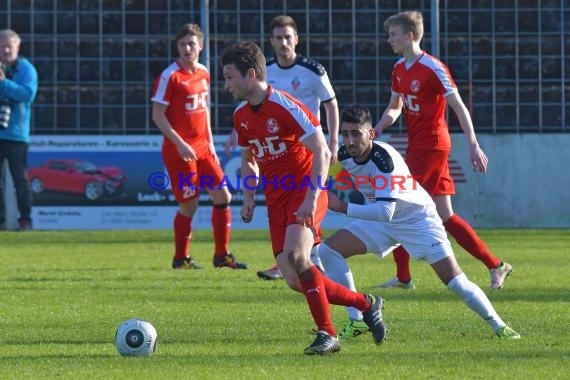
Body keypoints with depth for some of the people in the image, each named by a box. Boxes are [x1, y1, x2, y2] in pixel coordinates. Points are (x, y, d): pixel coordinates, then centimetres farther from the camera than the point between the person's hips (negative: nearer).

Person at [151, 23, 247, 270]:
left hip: (202, 148, 7)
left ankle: (222, 255, 15)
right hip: (179, 151, -7)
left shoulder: (203, 73, 9)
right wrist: (180, 144, -19)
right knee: (189, 205, -3)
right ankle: (180, 258, 14)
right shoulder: (170, 76, -12)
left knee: (223, 196, 4)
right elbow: (157, 115, -13)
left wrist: (209, 141, 15)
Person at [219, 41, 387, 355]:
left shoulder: (285, 107, -16)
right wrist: (248, 198, 7)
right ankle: (366, 304, 16)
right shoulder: (241, 116, 7)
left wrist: (311, 199, -24)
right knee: (295, 281, -3)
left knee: (295, 255, -30)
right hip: (276, 199, 7)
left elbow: (322, 153, -17)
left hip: (305, 193, -7)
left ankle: (327, 334, -20)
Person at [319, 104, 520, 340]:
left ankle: (499, 326, 3)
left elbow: (385, 212, -43)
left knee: (454, 280, -14)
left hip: (417, 219, -7)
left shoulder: (384, 158, -34)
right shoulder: (344, 156, -12)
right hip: (380, 219, 7)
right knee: (328, 251, -7)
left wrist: (345, 209, -45)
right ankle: (357, 320, -3)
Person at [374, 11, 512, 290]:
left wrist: (474, 146, -16)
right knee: (444, 217, 7)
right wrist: (379, 127, 3)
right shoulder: (399, 69, 11)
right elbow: (395, 107, 23)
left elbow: (459, 107, -13)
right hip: (417, 146, 9)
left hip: (431, 146, -9)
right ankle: (495, 266, 9)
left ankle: (403, 276, 0)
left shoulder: (432, 68, -14)